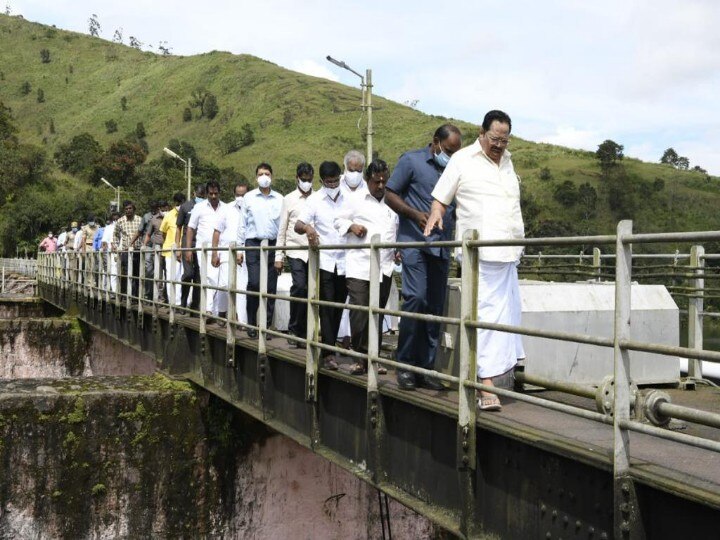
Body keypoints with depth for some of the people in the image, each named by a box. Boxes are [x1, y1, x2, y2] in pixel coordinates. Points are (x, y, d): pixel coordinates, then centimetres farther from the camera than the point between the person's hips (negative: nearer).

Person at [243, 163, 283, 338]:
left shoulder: (279, 199, 9)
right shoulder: (249, 198, 8)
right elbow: (242, 224, 8)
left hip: (273, 245, 1)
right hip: (253, 244, -1)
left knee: (271, 287, 0)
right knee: (254, 283, -13)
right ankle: (251, 323, 3)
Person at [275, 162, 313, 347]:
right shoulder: (289, 199, 8)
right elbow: (282, 229, 8)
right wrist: (278, 256, 5)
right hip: (295, 250, -1)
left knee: (310, 291, 2)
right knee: (299, 286, -16)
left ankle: (303, 331, 12)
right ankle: (294, 328, -3)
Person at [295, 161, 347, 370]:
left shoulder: (348, 199, 7)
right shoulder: (314, 200, 3)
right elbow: (298, 225, -5)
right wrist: (307, 228, -28)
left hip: (344, 261, 2)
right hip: (323, 261, -2)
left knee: (338, 307, 8)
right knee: (326, 307, -8)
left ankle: (330, 347, 19)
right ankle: (328, 353, -10)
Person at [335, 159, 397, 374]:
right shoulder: (356, 199, 7)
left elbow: (398, 229, 23)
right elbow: (339, 221, 13)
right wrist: (351, 226, -7)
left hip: (385, 267, 3)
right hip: (359, 265, -3)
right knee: (359, 313, -11)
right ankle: (361, 357, -4)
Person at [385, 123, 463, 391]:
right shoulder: (412, 161, 2)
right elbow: (390, 195, 0)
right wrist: (416, 214, -15)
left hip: (441, 247, 6)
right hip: (414, 243, -6)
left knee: (435, 306, 4)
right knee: (415, 298, -17)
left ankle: (426, 367, 10)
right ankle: (405, 365, -5)